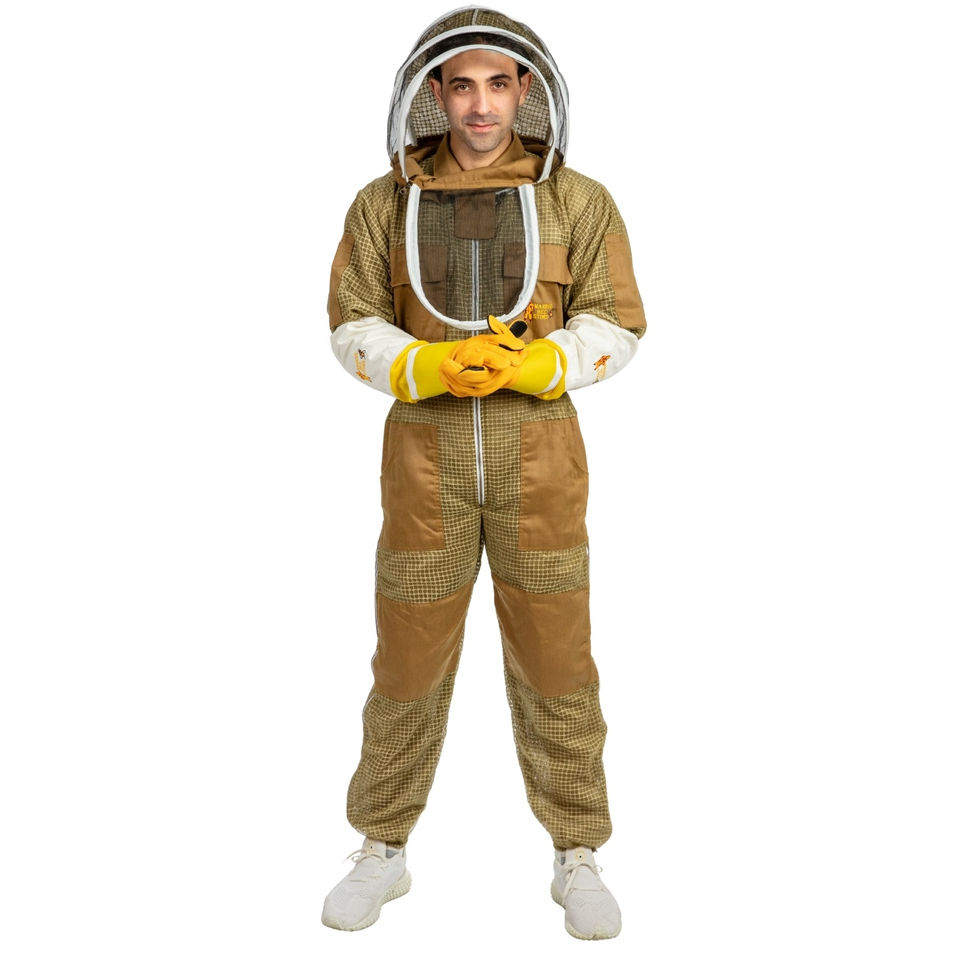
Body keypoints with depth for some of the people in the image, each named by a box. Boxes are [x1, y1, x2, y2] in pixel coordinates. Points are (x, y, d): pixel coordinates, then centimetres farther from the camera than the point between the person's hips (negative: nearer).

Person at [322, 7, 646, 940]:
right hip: (425, 450, 1)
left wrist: (527, 365, -21)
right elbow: (355, 329, 1)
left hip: (539, 451, 0)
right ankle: (383, 853, 26)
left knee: (553, 656, 4)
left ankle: (576, 861, 22)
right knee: (409, 654, 7)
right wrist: (433, 367, -20)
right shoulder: (383, 203, 2)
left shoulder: (578, 200, 0)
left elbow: (614, 326, -1)